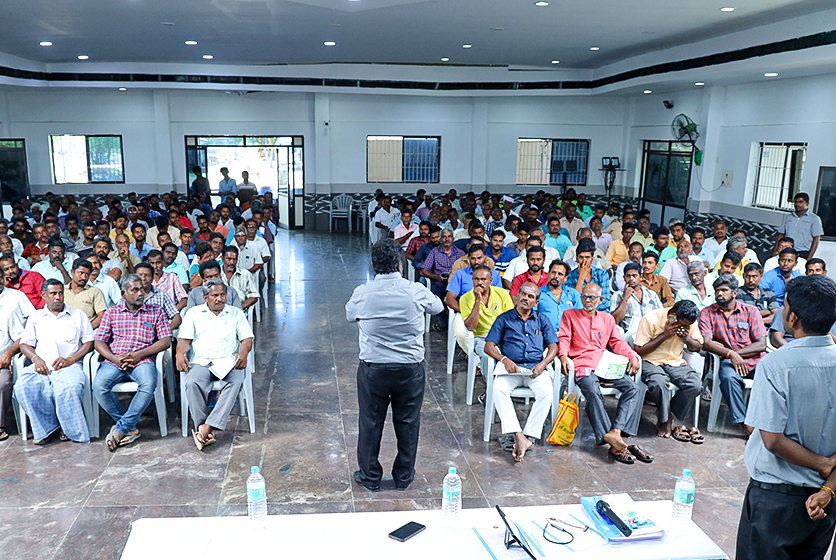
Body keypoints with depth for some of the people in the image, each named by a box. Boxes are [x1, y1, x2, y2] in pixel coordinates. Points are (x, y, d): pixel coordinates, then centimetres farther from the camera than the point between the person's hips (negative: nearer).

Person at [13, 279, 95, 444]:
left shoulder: (78, 315, 17)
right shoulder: (36, 317, 23)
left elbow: (89, 342, 9)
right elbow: (24, 344, 16)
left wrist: (71, 358, -8)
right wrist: (35, 358, -6)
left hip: (67, 367, -2)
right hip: (41, 367, 3)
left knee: (69, 390, -36)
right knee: (22, 388, -30)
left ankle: (72, 429, -13)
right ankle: (47, 425, -12)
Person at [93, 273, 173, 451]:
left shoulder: (156, 312, 13)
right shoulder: (112, 313, 17)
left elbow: (165, 340, 4)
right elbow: (99, 342, 11)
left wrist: (139, 354, -9)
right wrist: (115, 359, -9)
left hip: (143, 361, -1)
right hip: (114, 361, 2)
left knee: (149, 384, -35)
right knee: (98, 385, -29)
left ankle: (120, 429, -24)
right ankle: (130, 429, -17)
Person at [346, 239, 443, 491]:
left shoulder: (362, 293, -10)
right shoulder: (416, 291, -11)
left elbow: (350, 316, 10)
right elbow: (438, 307, 9)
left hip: (373, 369, 0)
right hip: (410, 368, 0)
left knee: (370, 423, 15)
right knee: (408, 422, 16)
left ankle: (370, 477, 29)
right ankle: (404, 477, 31)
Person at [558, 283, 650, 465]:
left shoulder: (608, 318, 27)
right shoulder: (569, 315, 17)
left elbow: (617, 342, 22)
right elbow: (564, 339, 7)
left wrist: (632, 356, 4)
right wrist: (563, 356, -13)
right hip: (582, 364, -4)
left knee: (632, 387, -23)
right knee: (593, 392, -34)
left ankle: (614, 432, -34)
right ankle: (614, 444, -37)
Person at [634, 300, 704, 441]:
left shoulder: (690, 322, -2)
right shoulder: (650, 319, -17)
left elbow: (698, 347, 11)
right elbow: (639, 350, -16)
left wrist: (687, 338, -13)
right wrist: (664, 335, -22)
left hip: (676, 362, 5)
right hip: (651, 362, -5)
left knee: (696, 385, -24)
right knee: (659, 383, -37)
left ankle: (666, 417, -4)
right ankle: (666, 419, -9)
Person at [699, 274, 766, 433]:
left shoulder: (750, 311, 9)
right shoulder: (708, 313, 7)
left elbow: (761, 344, 1)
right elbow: (706, 343, -6)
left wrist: (736, 352, -12)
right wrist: (730, 354, -21)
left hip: (755, 360, 2)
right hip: (727, 360, -1)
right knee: (728, 377, -35)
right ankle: (746, 421, -23)